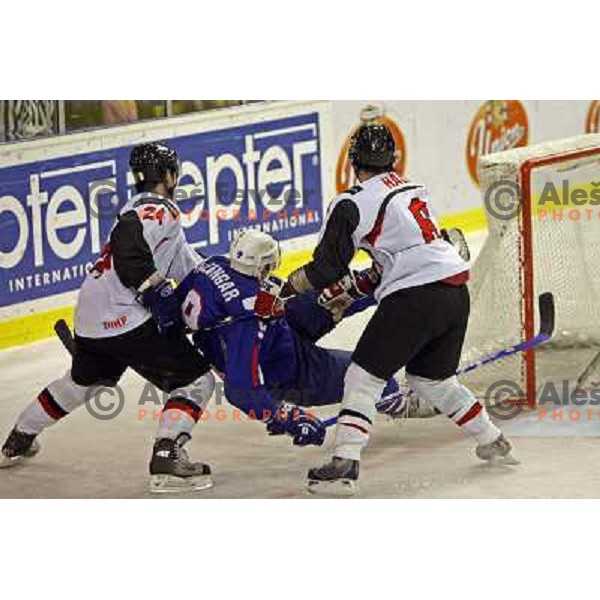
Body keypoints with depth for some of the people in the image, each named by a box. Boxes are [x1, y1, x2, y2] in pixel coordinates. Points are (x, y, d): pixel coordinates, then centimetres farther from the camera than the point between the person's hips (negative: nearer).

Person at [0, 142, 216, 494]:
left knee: (83, 381, 33)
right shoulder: (158, 209, -10)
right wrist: (158, 294, -26)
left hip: (91, 318, 10)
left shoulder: (152, 211, 22)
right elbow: (128, 247, -29)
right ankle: (166, 458, -22)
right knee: (196, 379, -8)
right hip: (124, 317, -10)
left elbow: (186, 263, 25)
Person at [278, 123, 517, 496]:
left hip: (414, 298, -7)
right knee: (431, 378, 26)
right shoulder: (414, 188, 19)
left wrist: (291, 286, 16)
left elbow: (327, 268, -1)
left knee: (364, 377, 0)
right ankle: (493, 443, 33)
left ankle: (344, 466, -10)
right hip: (457, 293, 7)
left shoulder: (352, 204, -4)